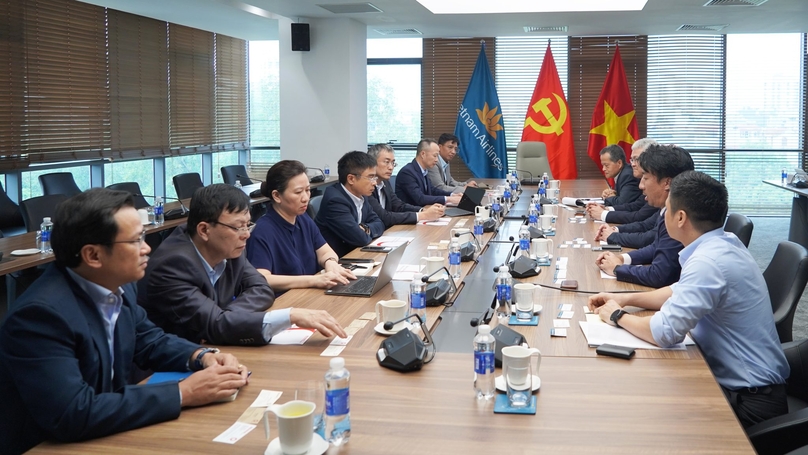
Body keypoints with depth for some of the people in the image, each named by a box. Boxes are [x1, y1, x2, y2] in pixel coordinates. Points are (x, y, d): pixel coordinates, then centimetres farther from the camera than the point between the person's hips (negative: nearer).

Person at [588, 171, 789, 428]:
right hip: (740, 380, 8)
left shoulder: (708, 261, -27)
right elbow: (681, 293, 19)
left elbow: (664, 333, -28)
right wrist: (626, 299, 9)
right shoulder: (721, 243, 3)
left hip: (749, 399, -8)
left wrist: (618, 316, -10)